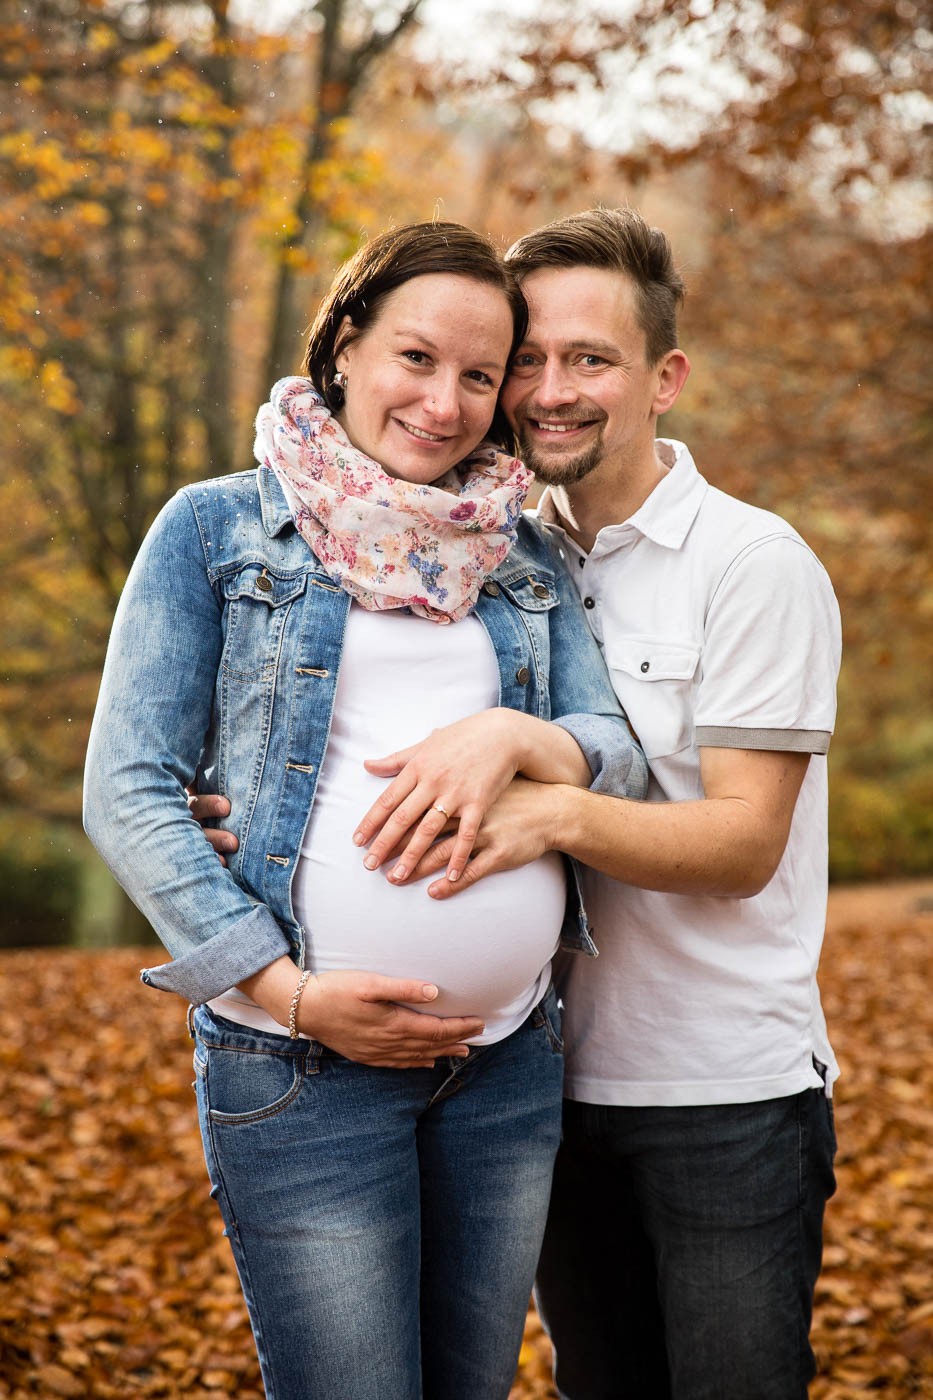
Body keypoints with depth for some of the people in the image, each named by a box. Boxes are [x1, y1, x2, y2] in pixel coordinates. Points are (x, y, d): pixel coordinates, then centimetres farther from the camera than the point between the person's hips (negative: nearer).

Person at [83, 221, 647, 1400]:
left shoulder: (522, 558, 12)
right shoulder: (217, 530, 1)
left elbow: (624, 757, 6)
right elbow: (127, 792, -5)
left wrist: (514, 735, -16)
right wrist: (289, 990, -14)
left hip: (510, 1065, 5)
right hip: (297, 1069, -4)